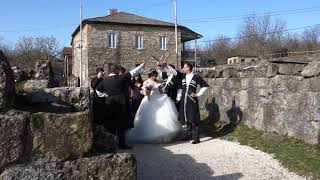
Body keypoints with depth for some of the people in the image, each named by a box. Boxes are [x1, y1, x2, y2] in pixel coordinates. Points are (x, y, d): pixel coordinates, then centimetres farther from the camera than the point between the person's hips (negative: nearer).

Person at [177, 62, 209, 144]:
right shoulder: (183, 78, 10)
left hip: (192, 101, -6)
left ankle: (196, 138, 2)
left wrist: (198, 94, -4)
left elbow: (205, 86, -2)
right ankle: (189, 135, 27)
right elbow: (180, 88, 17)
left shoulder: (196, 77, -6)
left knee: (194, 119, -4)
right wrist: (178, 98, 10)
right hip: (184, 101, 6)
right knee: (187, 119, 14)